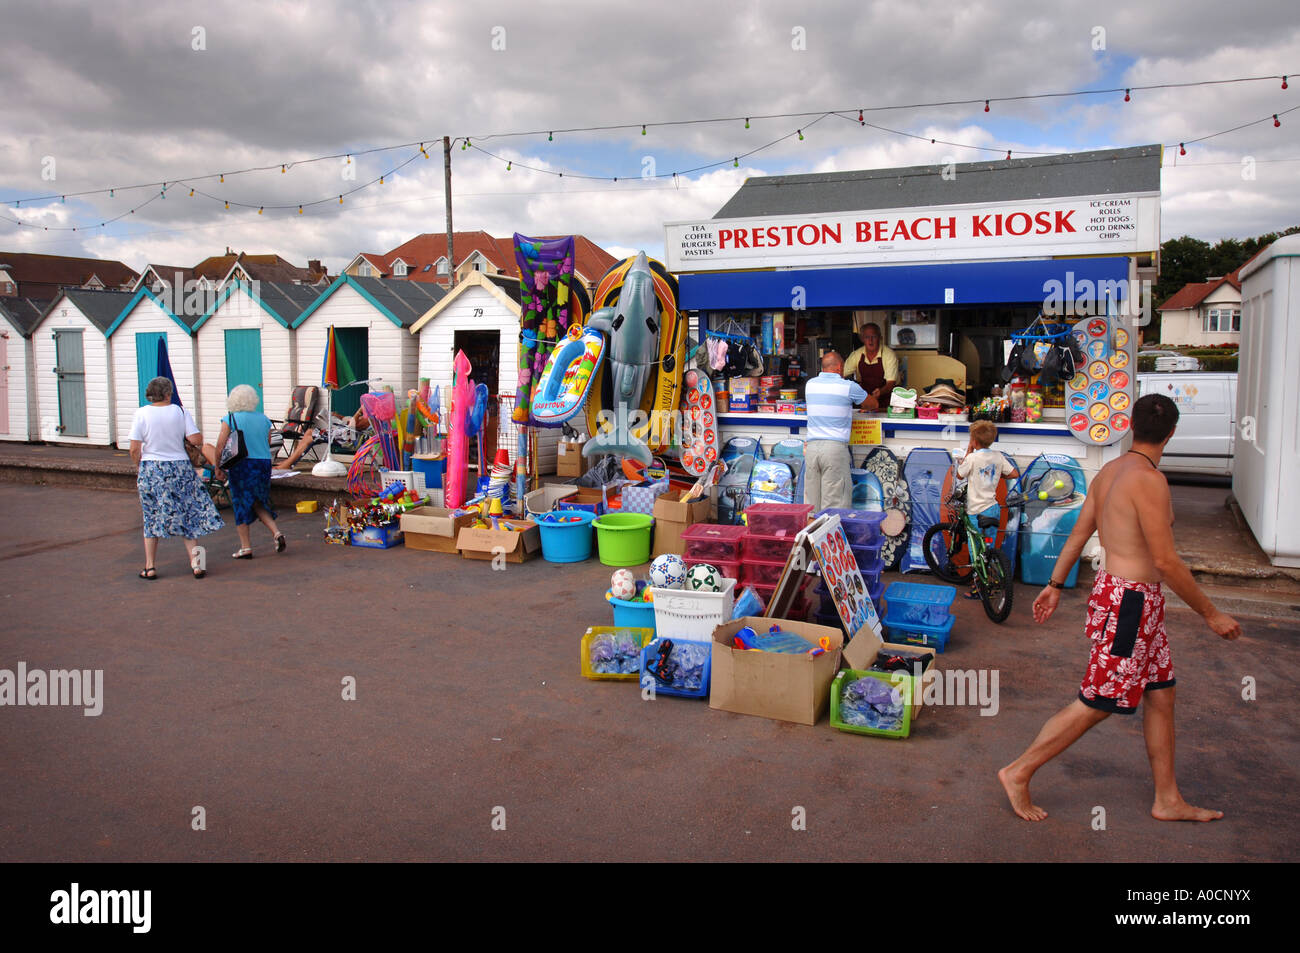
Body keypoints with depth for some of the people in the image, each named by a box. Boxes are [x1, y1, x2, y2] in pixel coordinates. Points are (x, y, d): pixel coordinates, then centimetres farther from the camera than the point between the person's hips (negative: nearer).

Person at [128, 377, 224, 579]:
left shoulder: (142, 414, -5)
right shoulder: (180, 411, -4)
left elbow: (134, 449, -7)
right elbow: (196, 440, -10)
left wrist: (140, 467, 10)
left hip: (151, 469, 0)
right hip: (180, 468, 0)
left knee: (152, 518, 10)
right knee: (186, 517, 10)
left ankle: (149, 568, 14)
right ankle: (195, 562, 4)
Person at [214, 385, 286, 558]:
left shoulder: (230, 419, -6)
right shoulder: (264, 419, 6)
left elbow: (221, 444, -10)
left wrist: (217, 466, -2)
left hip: (241, 466, -4)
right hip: (264, 464, 4)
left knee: (241, 505, 5)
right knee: (259, 504, 17)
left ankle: (246, 547, 6)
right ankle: (276, 532, -2)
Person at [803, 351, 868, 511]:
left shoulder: (810, 384, 11)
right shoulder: (848, 387, -2)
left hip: (812, 446, 5)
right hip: (835, 447, -4)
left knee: (811, 504, 8)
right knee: (835, 501, -2)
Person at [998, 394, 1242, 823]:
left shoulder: (1108, 472, 7)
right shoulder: (1148, 479, -20)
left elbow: (1078, 534, 14)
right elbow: (1166, 561, -20)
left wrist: (1055, 586, 22)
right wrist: (1211, 614, -11)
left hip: (1115, 591, 10)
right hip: (1129, 603, -9)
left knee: (1161, 694, 16)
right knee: (1094, 705, 0)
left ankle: (1168, 800, 26)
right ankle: (1018, 773, 9)